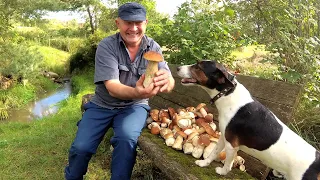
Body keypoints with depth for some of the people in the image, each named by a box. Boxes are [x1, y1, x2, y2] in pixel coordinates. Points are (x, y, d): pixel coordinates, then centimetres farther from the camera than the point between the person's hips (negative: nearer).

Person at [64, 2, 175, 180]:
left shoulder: (153, 48, -8)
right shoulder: (106, 46, -15)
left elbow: (170, 82, -19)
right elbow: (112, 87, -26)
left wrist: (166, 81, -46)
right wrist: (136, 92, -49)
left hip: (134, 106, 0)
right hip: (103, 105, 0)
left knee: (126, 139, -29)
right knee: (80, 148, -13)